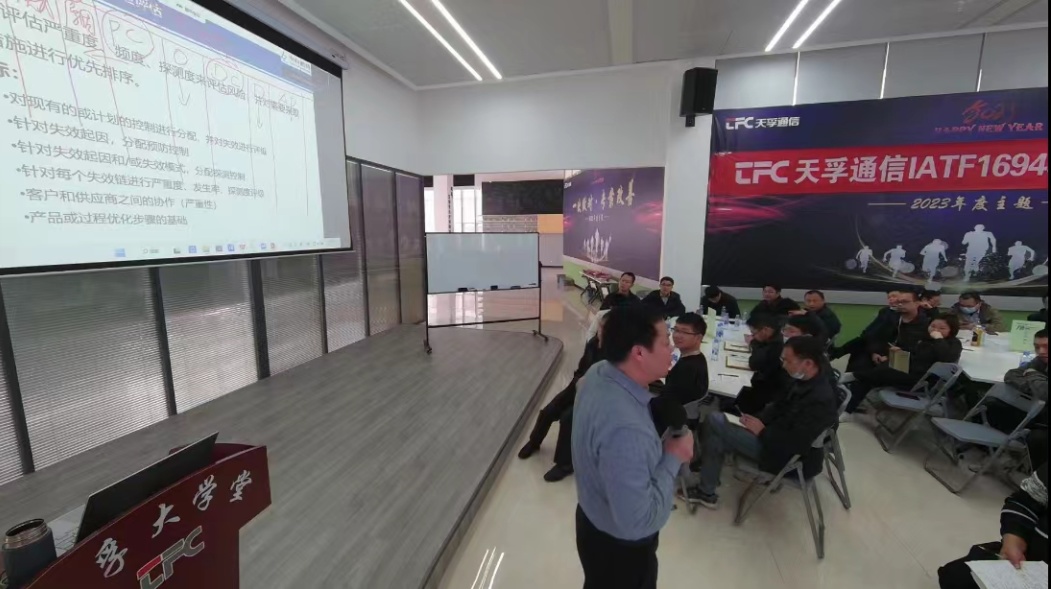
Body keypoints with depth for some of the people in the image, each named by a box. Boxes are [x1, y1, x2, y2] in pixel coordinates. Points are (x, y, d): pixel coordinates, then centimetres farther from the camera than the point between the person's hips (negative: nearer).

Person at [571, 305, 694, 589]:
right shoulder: (625, 429, -42)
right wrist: (673, 457, -25)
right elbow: (637, 522, -34)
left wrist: (659, 443, -9)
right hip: (620, 543, -7)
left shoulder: (599, 372, -15)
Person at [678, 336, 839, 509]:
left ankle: (707, 492, 3)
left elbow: (795, 443, -30)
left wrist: (762, 431, -15)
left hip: (785, 453, -9)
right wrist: (759, 419, -3)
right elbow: (781, 407, 13)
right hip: (780, 435, 9)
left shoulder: (820, 399, -29)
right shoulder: (807, 379, -1)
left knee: (715, 423, -14)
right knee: (716, 419, 2)